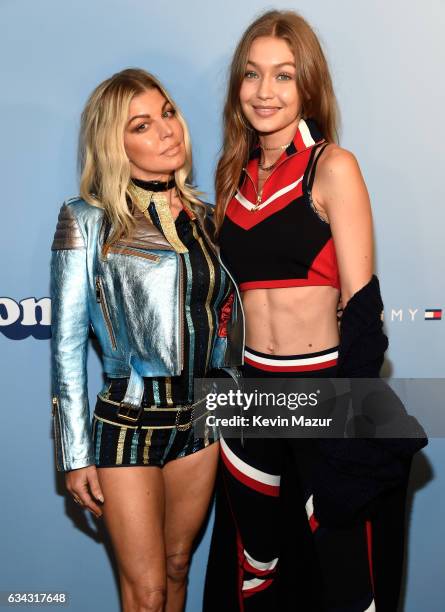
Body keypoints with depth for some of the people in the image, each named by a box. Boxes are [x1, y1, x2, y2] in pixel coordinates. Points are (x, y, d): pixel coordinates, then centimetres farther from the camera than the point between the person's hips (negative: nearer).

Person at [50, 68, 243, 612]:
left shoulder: (201, 216, 5)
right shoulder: (87, 220, -9)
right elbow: (67, 342, -8)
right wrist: (75, 455, -8)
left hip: (200, 418, 5)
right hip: (128, 422, -4)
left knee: (177, 566, 20)